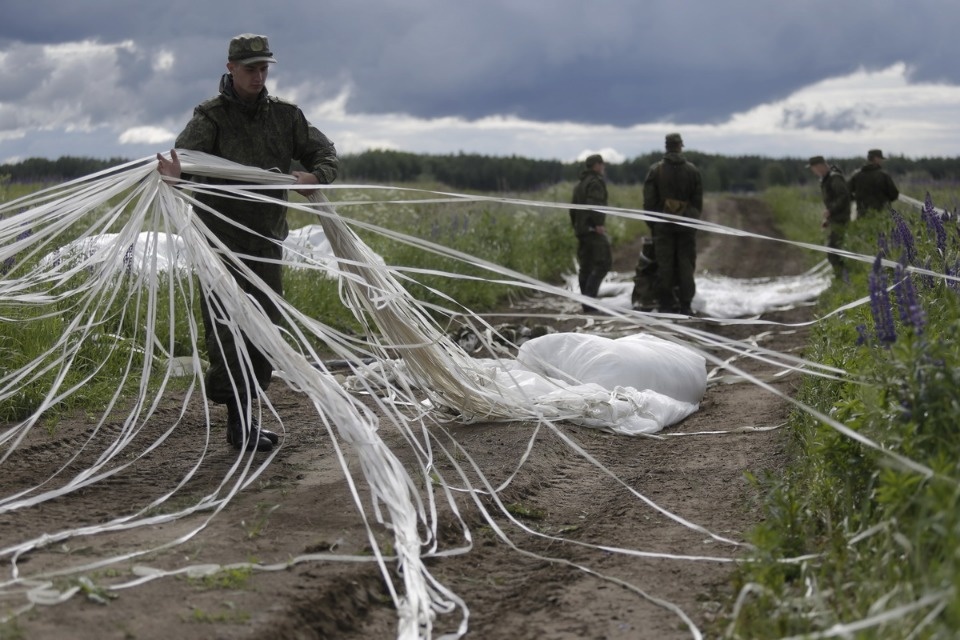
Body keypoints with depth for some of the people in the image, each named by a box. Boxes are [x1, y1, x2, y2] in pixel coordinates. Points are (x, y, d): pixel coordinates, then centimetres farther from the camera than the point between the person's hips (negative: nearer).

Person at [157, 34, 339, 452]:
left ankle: (245, 413, 21)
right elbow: (185, 155, -22)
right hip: (221, 242, -5)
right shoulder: (210, 117, -6)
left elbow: (326, 154, 11)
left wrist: (315, 175, -13)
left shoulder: (285, 116, 8)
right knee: (227, 328, -10)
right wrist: (175, 175, -47)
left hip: (266, 243, 5)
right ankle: (239, 422, -5)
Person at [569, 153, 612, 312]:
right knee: (603, 262, -9)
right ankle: (590, 295, -21)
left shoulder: (579, 185, 22)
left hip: (581, 229, 10)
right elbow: (594, 204, -22)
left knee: (585, 266, 8)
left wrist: (575, 225, 25)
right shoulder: (596, 182, -8)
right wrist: (598, 223, -25)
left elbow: (573, 209, 23)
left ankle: (587, 304, 8)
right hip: (593, 228, -9)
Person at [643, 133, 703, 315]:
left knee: (664, 265, 2)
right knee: (686, 264, 3)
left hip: (663, 225, -1)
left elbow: (648, 200, -1)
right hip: (687, 225, 1)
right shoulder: (692, 170, 2)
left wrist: (652, 221, 8)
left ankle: (666, 304, 2)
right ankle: (686, 305, 1)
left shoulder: (656, 170, -2)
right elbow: (698, 200, 4)